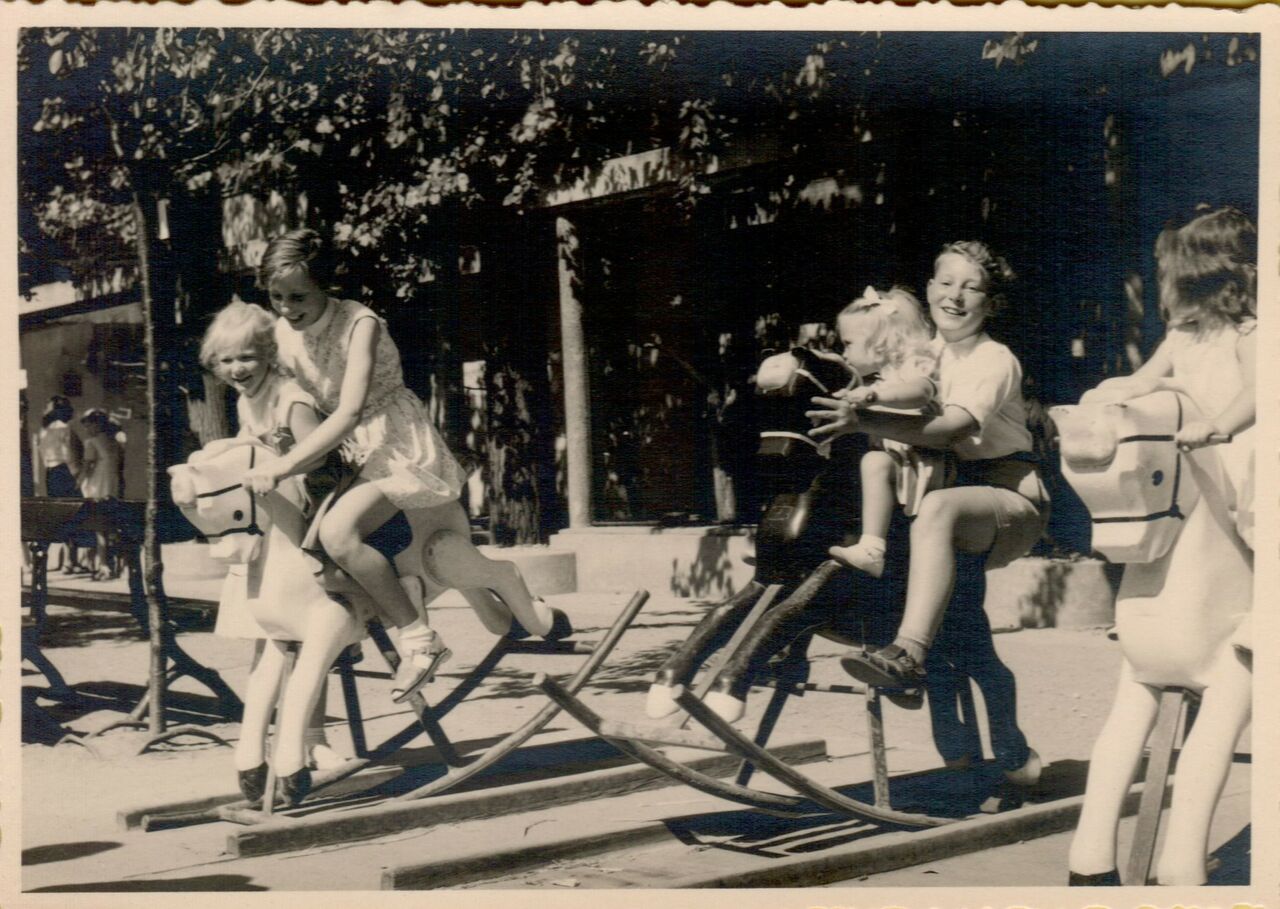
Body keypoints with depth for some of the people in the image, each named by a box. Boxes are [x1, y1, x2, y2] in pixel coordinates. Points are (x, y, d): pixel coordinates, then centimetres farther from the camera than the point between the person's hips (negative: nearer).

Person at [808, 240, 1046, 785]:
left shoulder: (995, 362, -9)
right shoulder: (922, 355, 11)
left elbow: (948, 429, -26)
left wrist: (865, 422, -39)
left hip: (1011, 496, -7)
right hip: (960, 497, 7)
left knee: (938, 507, -39)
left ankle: (908, 654, -48)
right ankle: (1012, 755, 16)